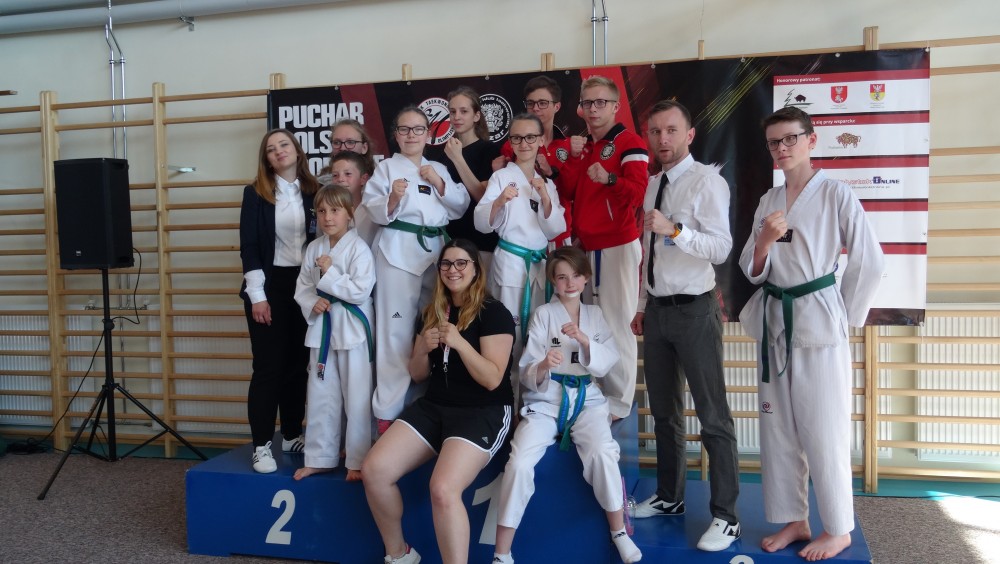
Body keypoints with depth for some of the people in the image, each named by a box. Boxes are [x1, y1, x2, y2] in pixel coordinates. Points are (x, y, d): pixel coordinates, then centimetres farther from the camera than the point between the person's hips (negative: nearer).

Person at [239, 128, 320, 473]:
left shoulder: (314, 192, 6)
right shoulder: (256, 193, -1)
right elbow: (249, 247, -5)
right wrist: (257, 295, -12)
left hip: (305, 285, 3)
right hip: (270, 285, -3)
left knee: (298, 364, 9)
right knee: (268, 366, -2)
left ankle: (292, 435, 23)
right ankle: (262, 445, 5)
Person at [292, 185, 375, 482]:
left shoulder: (359, 248, -12)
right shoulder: (313, 248, 7)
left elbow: (360, 291, -19)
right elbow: (302, 288, 10)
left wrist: (329, 274, -17)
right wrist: (311, 304, -9)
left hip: (352, 331, -6)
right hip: (322, 329, 6)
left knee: (356, 399, 2)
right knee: (320, 397, 14)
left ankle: (358, 461, 16)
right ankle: (320, 457, 28)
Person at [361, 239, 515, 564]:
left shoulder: (494, 313, -7)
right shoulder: (432, 313, 12)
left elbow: (492, 379, -14)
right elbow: (417, 375, 14)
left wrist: (459, 343, -24)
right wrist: (423, 349, -7)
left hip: (483, 412, -6)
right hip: (434, 407, 6)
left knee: (443, 490, -30)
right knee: (373, 471, -11)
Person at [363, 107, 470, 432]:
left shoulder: (439, 169, 16)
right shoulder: (387, 167, 3)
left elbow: (460, 207, 8)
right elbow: (375, 212, -5)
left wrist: (439, 183, -5)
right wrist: (393, 198, -24)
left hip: (435, 250, 5)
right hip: (398, 252, -5)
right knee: (396, 331, -7)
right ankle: (387, 411, 0)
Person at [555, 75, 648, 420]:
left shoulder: (629, 143, -6)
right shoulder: (582, 146, 16)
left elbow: (637, 193, -18)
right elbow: (564, 194, 9)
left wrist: (609, 179, -35)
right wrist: (573, 158, -3)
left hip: (618, 247, -7)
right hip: (583, 247, 7)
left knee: (616, 326, -5)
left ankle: (618, 404, 4)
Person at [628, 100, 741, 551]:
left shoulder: (706, 180, -9)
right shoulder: (652, 184, 12)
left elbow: (721, 248, -19)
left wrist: (674, 229, -31)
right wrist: (641, 306, 16)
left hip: (694, 310, -7)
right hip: (657, 310, 7)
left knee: (713, 415, 0)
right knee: (664, 411, 16)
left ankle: (725, 516, 10)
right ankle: (669, 497, 31)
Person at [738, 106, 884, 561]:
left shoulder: (836, 194, -7)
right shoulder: (769, 200, 9)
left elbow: (869, 261, -6)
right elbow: (752, 270, 8)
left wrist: (845, 315, -1)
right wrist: (763, 242, -12)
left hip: (818, 320, -6)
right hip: (774, 320, 6)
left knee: (823, 430, 0)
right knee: (778, 428, 10)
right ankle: (794, 520, 25)